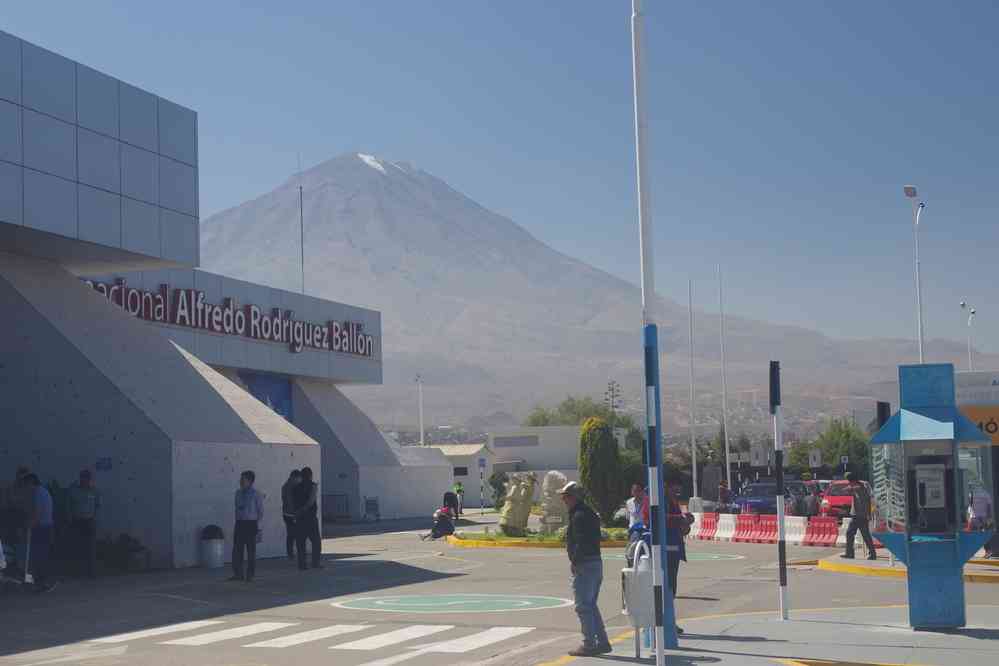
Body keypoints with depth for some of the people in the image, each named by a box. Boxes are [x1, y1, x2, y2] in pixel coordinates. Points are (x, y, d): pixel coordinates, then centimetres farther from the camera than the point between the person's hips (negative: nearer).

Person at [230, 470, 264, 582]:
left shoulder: (256, 494, -5)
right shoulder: (238, 493, 10)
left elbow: (261, 511, -2)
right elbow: (237, 509, 15)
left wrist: (257, 524, -6)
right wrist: (237, 522, 9)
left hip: (251, 524, -5)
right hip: (239, 523, 5)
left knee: (251, 550, 2)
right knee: (237, 549, 3)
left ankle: (250, 575, 11)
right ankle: (238, 574, 12)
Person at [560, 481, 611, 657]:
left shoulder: (579, 516, -14)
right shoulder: (589, 513, 17)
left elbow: (582, 542, -23)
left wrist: (574, 561, -14)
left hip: (584, 565, -10)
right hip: (596, 562, 10)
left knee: (583, 606, -5)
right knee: (591, 606, 17)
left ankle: (589, 644, -3)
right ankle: (602, 642, 18)